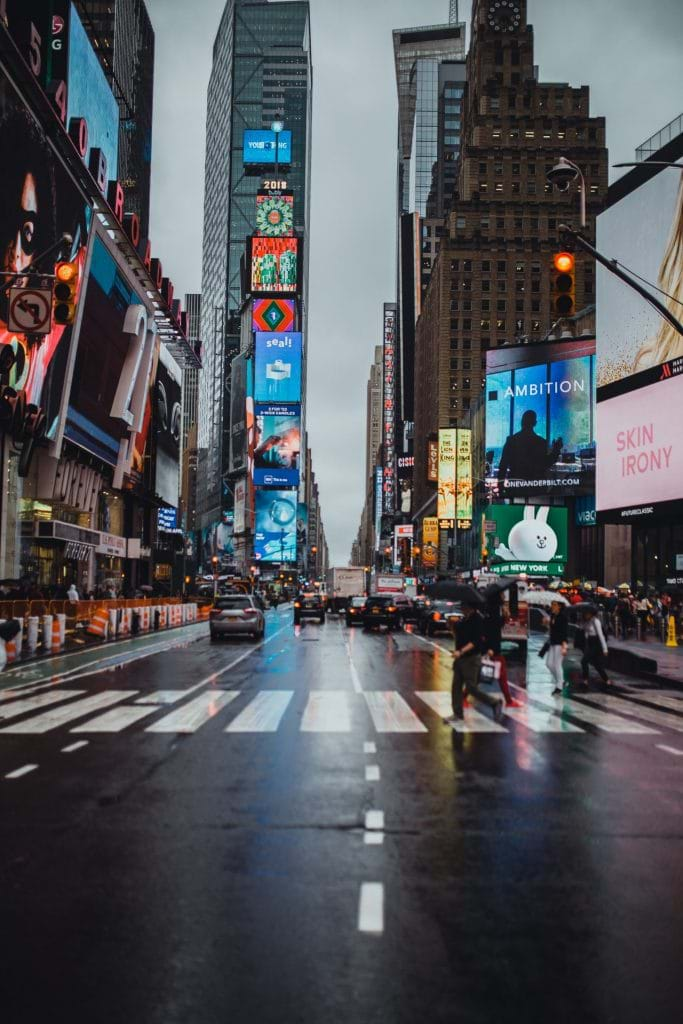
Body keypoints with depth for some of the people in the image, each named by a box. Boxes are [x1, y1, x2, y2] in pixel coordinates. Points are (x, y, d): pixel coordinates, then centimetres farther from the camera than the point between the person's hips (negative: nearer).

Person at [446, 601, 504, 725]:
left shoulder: (477, 619, -16)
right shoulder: (464, 619, 9)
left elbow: (475, 641, -24)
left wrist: (461, 651, -30)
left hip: (471, 659, -8)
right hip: (460, 658, 8)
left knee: (471, 687, -3)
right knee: (456, 686, 6)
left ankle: (495, 702, 16)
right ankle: (458, 714, 14)